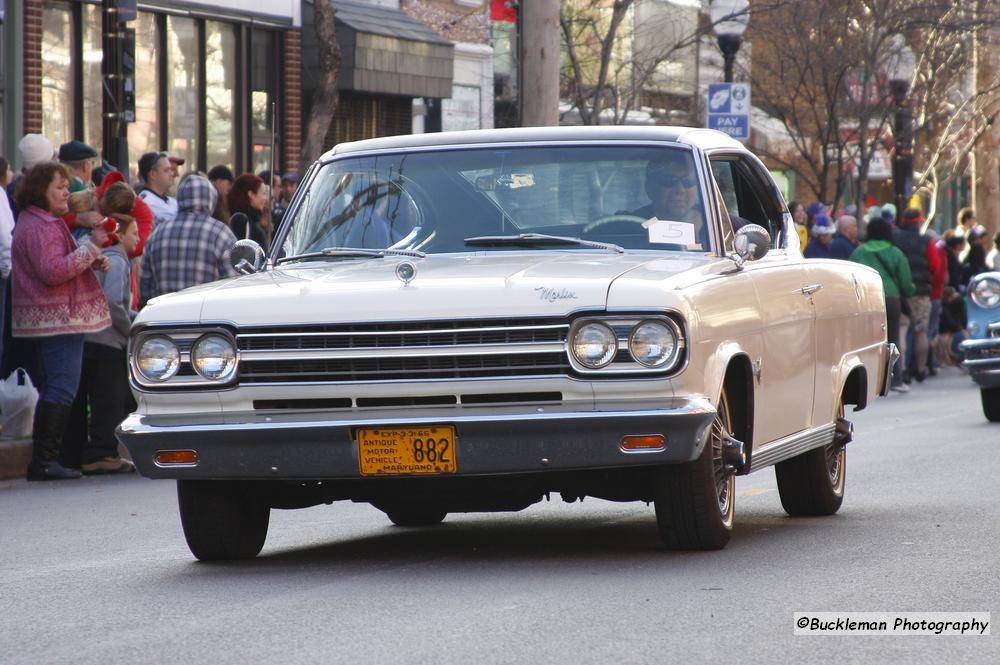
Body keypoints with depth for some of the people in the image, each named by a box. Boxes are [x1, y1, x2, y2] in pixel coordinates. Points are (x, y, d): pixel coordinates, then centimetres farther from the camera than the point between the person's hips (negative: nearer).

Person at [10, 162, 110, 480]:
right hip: (59, 319, -11)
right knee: (62, 388, -13)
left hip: (53, 319, 11)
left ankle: (43, 460, 16)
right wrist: (91, 247, -23)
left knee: (55, 388, 14)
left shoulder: (47, 223, 20)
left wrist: (92, 261, 10)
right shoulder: (38, 228, -15)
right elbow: (53, 271, -25)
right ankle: (44, 460, -16)